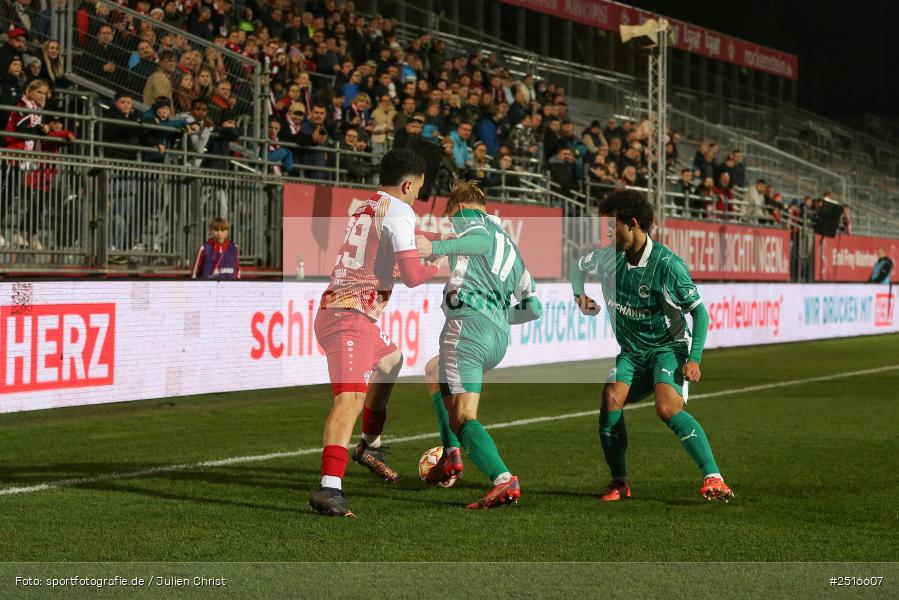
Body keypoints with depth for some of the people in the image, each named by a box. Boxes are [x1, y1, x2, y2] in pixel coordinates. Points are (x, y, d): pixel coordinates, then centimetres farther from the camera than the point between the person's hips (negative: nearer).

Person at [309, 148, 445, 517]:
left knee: (390, 359, 34)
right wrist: (438, 268, 8)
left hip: (332, 311, 10)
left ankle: (370, 446, 43)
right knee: (351, 398, -23)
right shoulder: (397, 211, -7)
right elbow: (411, 276, -13)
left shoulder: (363, 208, 19)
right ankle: (329, 489, -39)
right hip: (351, 317, -10)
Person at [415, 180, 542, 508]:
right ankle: (451, 453, 19)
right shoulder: (510, 245, 31)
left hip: (468, 321, -8)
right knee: (435, 372, 33)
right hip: (500, 336, 8)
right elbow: (533, 307, 29)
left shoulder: (466, 217, 11)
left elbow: (482, 241, -16)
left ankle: (504, 480, -32)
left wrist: (436, 247, -27)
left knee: (463, 419, -11)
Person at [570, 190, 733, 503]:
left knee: (668, 408, -29)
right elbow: (578, 265, 22)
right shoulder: (609, 256, -2)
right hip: (630, 351, 5)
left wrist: (694, 359, -21)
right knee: (611, 400, -19)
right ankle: (619, 482, -5)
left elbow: (699, 311, -13)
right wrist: (579, 293, 1)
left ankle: (713, 479, -30)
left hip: (668, 347, -5)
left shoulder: (666, 263, -19)